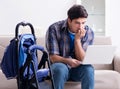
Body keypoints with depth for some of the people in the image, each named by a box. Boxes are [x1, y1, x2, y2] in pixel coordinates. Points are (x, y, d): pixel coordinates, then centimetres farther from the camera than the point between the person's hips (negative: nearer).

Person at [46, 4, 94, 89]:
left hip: (78, 69, 2)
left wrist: (77, 39, -21)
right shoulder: (54, 29, -14)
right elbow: (53, 57, -15)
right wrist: (67, 61, -36)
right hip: (60, 65, -2)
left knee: (88, 69, -31)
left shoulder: (89, 32, -7)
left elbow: (82, 59, -9)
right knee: (60, 68, -36)